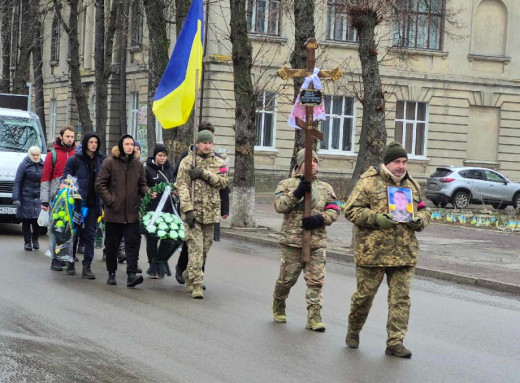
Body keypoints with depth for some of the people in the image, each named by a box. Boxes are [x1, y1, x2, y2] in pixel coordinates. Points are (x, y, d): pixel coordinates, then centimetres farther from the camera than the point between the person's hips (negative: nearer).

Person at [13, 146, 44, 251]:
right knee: (26, 220, 0)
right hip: (26, 197, -2)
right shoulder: (24, 165, -1)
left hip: (39, 198, 2)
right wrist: (16, 198, -11)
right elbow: (17, 182, -4)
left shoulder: (43, 165, 9)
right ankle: (27, 242, 9)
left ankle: (35, 240, 17)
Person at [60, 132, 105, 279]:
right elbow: (65, 177, 1)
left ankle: (86, 267, 2)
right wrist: (64, 185, -20)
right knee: (75, 232, 7)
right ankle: (70, 263, 22)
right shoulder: (75, 160, -1)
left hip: (94, 204, 2)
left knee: (90, 235, 0)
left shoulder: (101, 160, 7)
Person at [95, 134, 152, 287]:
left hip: (132, 212, 2)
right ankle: (111, 273, 23)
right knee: (112, 244, 8)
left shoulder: (138, 164, 9)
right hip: (114, 212, -2)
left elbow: (142, 185, 17)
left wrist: (147, 192, -4)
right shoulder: (110, 162, -1)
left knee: (133, 242, -9)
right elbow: (100, 184, -2)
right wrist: (110, 200, -12)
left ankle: (131, 274, -14)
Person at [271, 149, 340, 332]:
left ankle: (314, 317, -2)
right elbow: (279, 205, -10)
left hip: (317, 241, 2)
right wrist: (297, 192, -22)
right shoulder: (287, 184, 4)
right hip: (293, 241, -2)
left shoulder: (325, 188, 13)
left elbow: (334, 210, 7)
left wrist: (321, 219, -11)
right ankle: (278, 308, 32)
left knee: (316, 280, -5)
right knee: (287, 278, 7)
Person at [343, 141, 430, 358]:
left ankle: (395, 342, 4)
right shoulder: (369, 182, -4)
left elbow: (423, 210, 24)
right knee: (364, 294, 7)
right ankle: (353, 332, 29)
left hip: (404, 252, 4)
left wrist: (419, 221, 1)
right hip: (372, 251, -4)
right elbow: (352, 210, -7)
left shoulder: (412, 185, 14)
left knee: (400, 297, 0)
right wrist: (376, 219, -19)